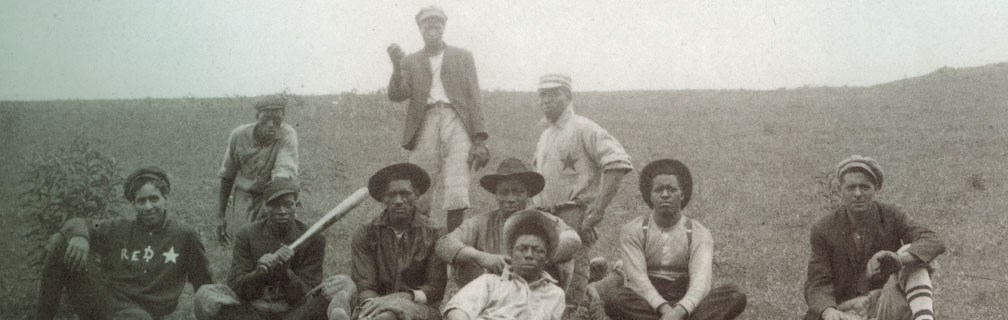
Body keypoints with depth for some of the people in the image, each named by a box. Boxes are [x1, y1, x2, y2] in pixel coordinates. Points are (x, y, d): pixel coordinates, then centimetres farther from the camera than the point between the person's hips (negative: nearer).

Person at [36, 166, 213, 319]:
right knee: (61, 242, -13)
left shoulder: (185, 237, 6)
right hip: (102, 300, 3)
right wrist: (79, 235, -23)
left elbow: (204, 284, 13)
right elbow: (77, 224, 1)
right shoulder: (119, 230, 12)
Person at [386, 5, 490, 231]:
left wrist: (479, 139, 0)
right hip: (424, 125, 1)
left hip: (456, 122, -1)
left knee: (457, 196, -13)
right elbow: (396, 95, 6)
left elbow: (474, 98, 11)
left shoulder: (462, 57, 19)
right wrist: (397, 67, -12)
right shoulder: (410, 62, 19)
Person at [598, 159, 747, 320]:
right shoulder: (632, 231, 1)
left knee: (735, 296, -25)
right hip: (645, 307, -1)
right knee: (612, 297, -35)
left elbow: (700, 281, -15)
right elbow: (637, 278, -13)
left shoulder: (699, 234, 2)